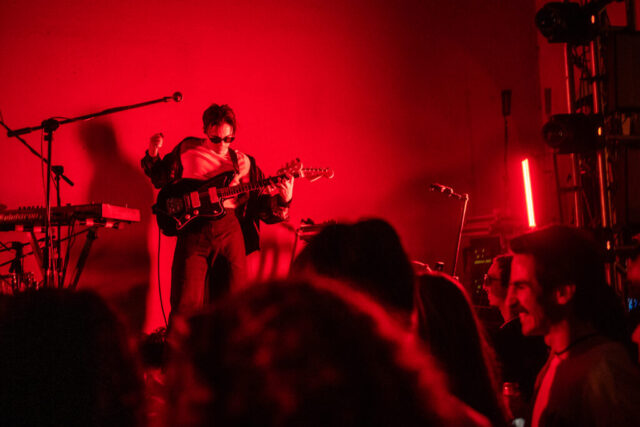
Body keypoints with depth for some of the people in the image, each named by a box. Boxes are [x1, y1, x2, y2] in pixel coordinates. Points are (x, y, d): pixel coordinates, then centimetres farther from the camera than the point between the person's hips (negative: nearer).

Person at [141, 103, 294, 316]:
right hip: (193, 228, -2)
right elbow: (161, 178, 21)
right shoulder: (187, 149, 12)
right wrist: (153, 155, 3)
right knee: (187, 303, -9)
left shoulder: (244, 162, 15)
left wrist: (282, 200, -7)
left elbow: (261, 204, 12)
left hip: (229, 227, 2)